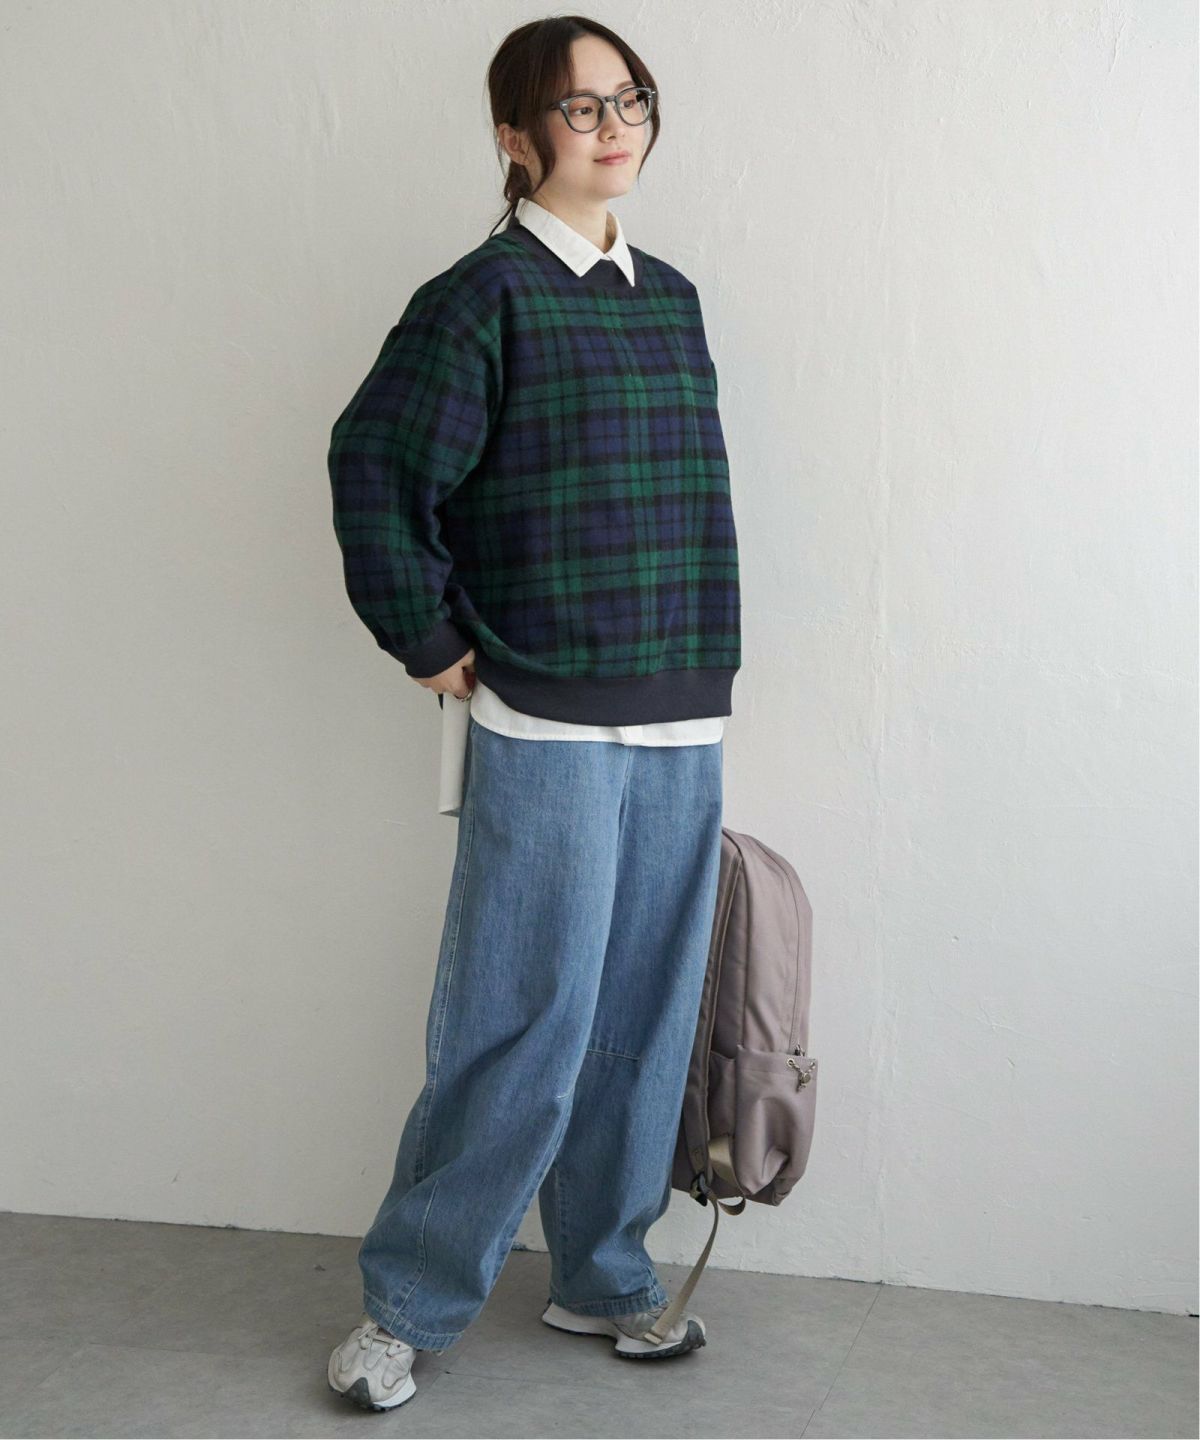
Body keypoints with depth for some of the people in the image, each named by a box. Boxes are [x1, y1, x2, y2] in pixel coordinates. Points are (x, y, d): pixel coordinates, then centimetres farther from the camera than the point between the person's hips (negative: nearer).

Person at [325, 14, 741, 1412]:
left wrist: (697, 665, 12)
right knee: (522, 1026, -2)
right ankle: (407, 1298, 15)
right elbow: (374, 468, -10)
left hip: (684, 727, 6)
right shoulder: (486, 297, -7)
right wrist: (434, 646, -7)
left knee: (643, 1018, 12)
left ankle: (603, 1273, 29)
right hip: (549, 730, -6)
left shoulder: (670, 297, 13)